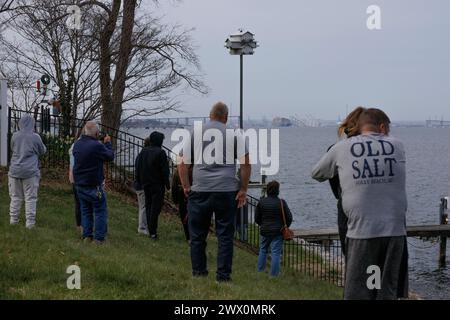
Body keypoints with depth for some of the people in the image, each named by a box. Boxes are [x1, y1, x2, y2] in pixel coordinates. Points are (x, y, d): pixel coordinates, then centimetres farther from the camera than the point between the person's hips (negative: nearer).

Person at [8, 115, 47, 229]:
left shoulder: (15, 136, -1)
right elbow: (42, 151, 6)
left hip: (15, 170, 3)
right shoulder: (35, 137, -8)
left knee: (16, 196, 13)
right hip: (30, 171, -3)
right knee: (30, 198, 3)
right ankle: (30, 221, 2)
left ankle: (13, 219, 18)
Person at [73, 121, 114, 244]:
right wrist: (108, 143, 8)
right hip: (94, 186, -7)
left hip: (79, 184, 7)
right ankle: (99, 237, 3)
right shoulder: (97, 146, -21)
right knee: (100, 211, 3)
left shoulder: (77, 144, 2)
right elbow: (110, 156, -9)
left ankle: (87, 235, 18)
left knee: (85, 211, 17)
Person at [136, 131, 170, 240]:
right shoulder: (160, 152, -14)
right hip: (157, 185, -6)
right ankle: (153, 232, -7)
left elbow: (138, 168, 12)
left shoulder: (143, 151, 6)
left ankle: (151, 231, 15)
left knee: (148, 207, 13)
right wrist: (167, 184, -6)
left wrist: (140, 182, 20)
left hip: (146, 184, 6)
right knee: (156, 207, -4)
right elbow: (165, 171, -14)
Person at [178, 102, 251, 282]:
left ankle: (198, 272, 17)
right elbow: (246, 163, -3)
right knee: (225, 235, 4)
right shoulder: (234, 135, 3)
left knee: (197, 234, 11)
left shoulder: (195, 133, 7)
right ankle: (223, 275, 4)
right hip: (227, 191, -1)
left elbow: (182, 163, 4)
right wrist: (243, 189, 3)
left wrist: (186, 187, 11)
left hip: (199, 191, 1)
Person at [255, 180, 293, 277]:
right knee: (276, 252, -1)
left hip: (264, 231, 3)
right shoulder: (281, 203, -11)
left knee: (263, 251, 19)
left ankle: (260, 271, 25)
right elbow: (289, 218, -6)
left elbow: (257, 218, 6)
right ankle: (274, 274, -2)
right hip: (277, 232, -3)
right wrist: (284, 227, 12)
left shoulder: (261, 202, -2)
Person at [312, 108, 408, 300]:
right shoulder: (397, 146, 7)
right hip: (395, 231, 1)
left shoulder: (342, 148, 5)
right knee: (388, 292, 10)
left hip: (361, 232, -1)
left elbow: (317, 174, 19)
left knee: (358, 293, 5)